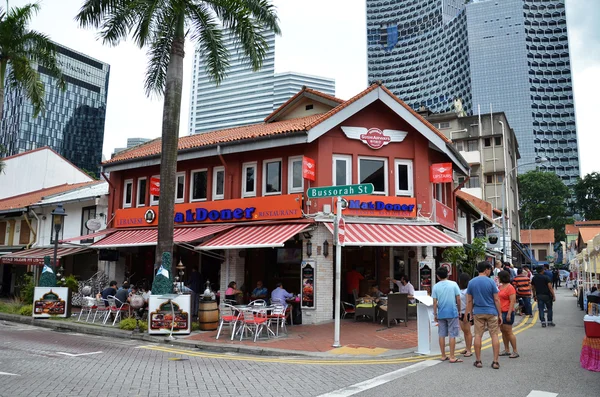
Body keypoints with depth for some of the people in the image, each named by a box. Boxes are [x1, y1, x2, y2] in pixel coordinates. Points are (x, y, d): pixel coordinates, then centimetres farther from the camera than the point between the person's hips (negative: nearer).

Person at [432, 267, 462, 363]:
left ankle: (443, 356, 17)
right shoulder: (453, 284, -4)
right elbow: (458, 299, -3)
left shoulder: (436, 286, -1)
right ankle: (452, 357, 2)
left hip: (441, 314, 2)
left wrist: (435, 314, 7)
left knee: (441, 335, 10)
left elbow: (435, 302, -2)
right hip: (452, 312, -2)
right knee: (452, 335, 2)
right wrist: (459, 310, 11)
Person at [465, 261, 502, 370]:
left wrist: (469, 313, 12)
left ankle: (478, 361, 10)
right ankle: (495, 361, 5)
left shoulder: (471, 282, 2)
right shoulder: (491, 282, -7)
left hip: (478, 313, 2)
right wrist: (500, 314, 1)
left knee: (478, 336, 6)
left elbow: (469, 301, 4)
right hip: (491, 312, -2)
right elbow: (496, 300, -6)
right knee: (494, 336, 5)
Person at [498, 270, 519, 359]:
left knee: (508, 332, -6)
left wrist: (509, 314, -21)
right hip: (500, 312, 9)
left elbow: (512, 302, -17)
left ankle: (515, 351, 2)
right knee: (503, 331, 12)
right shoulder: (500, 286, 13)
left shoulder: (510, 288, -13)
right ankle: (507, 350, 20)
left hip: (507, 312, -9)